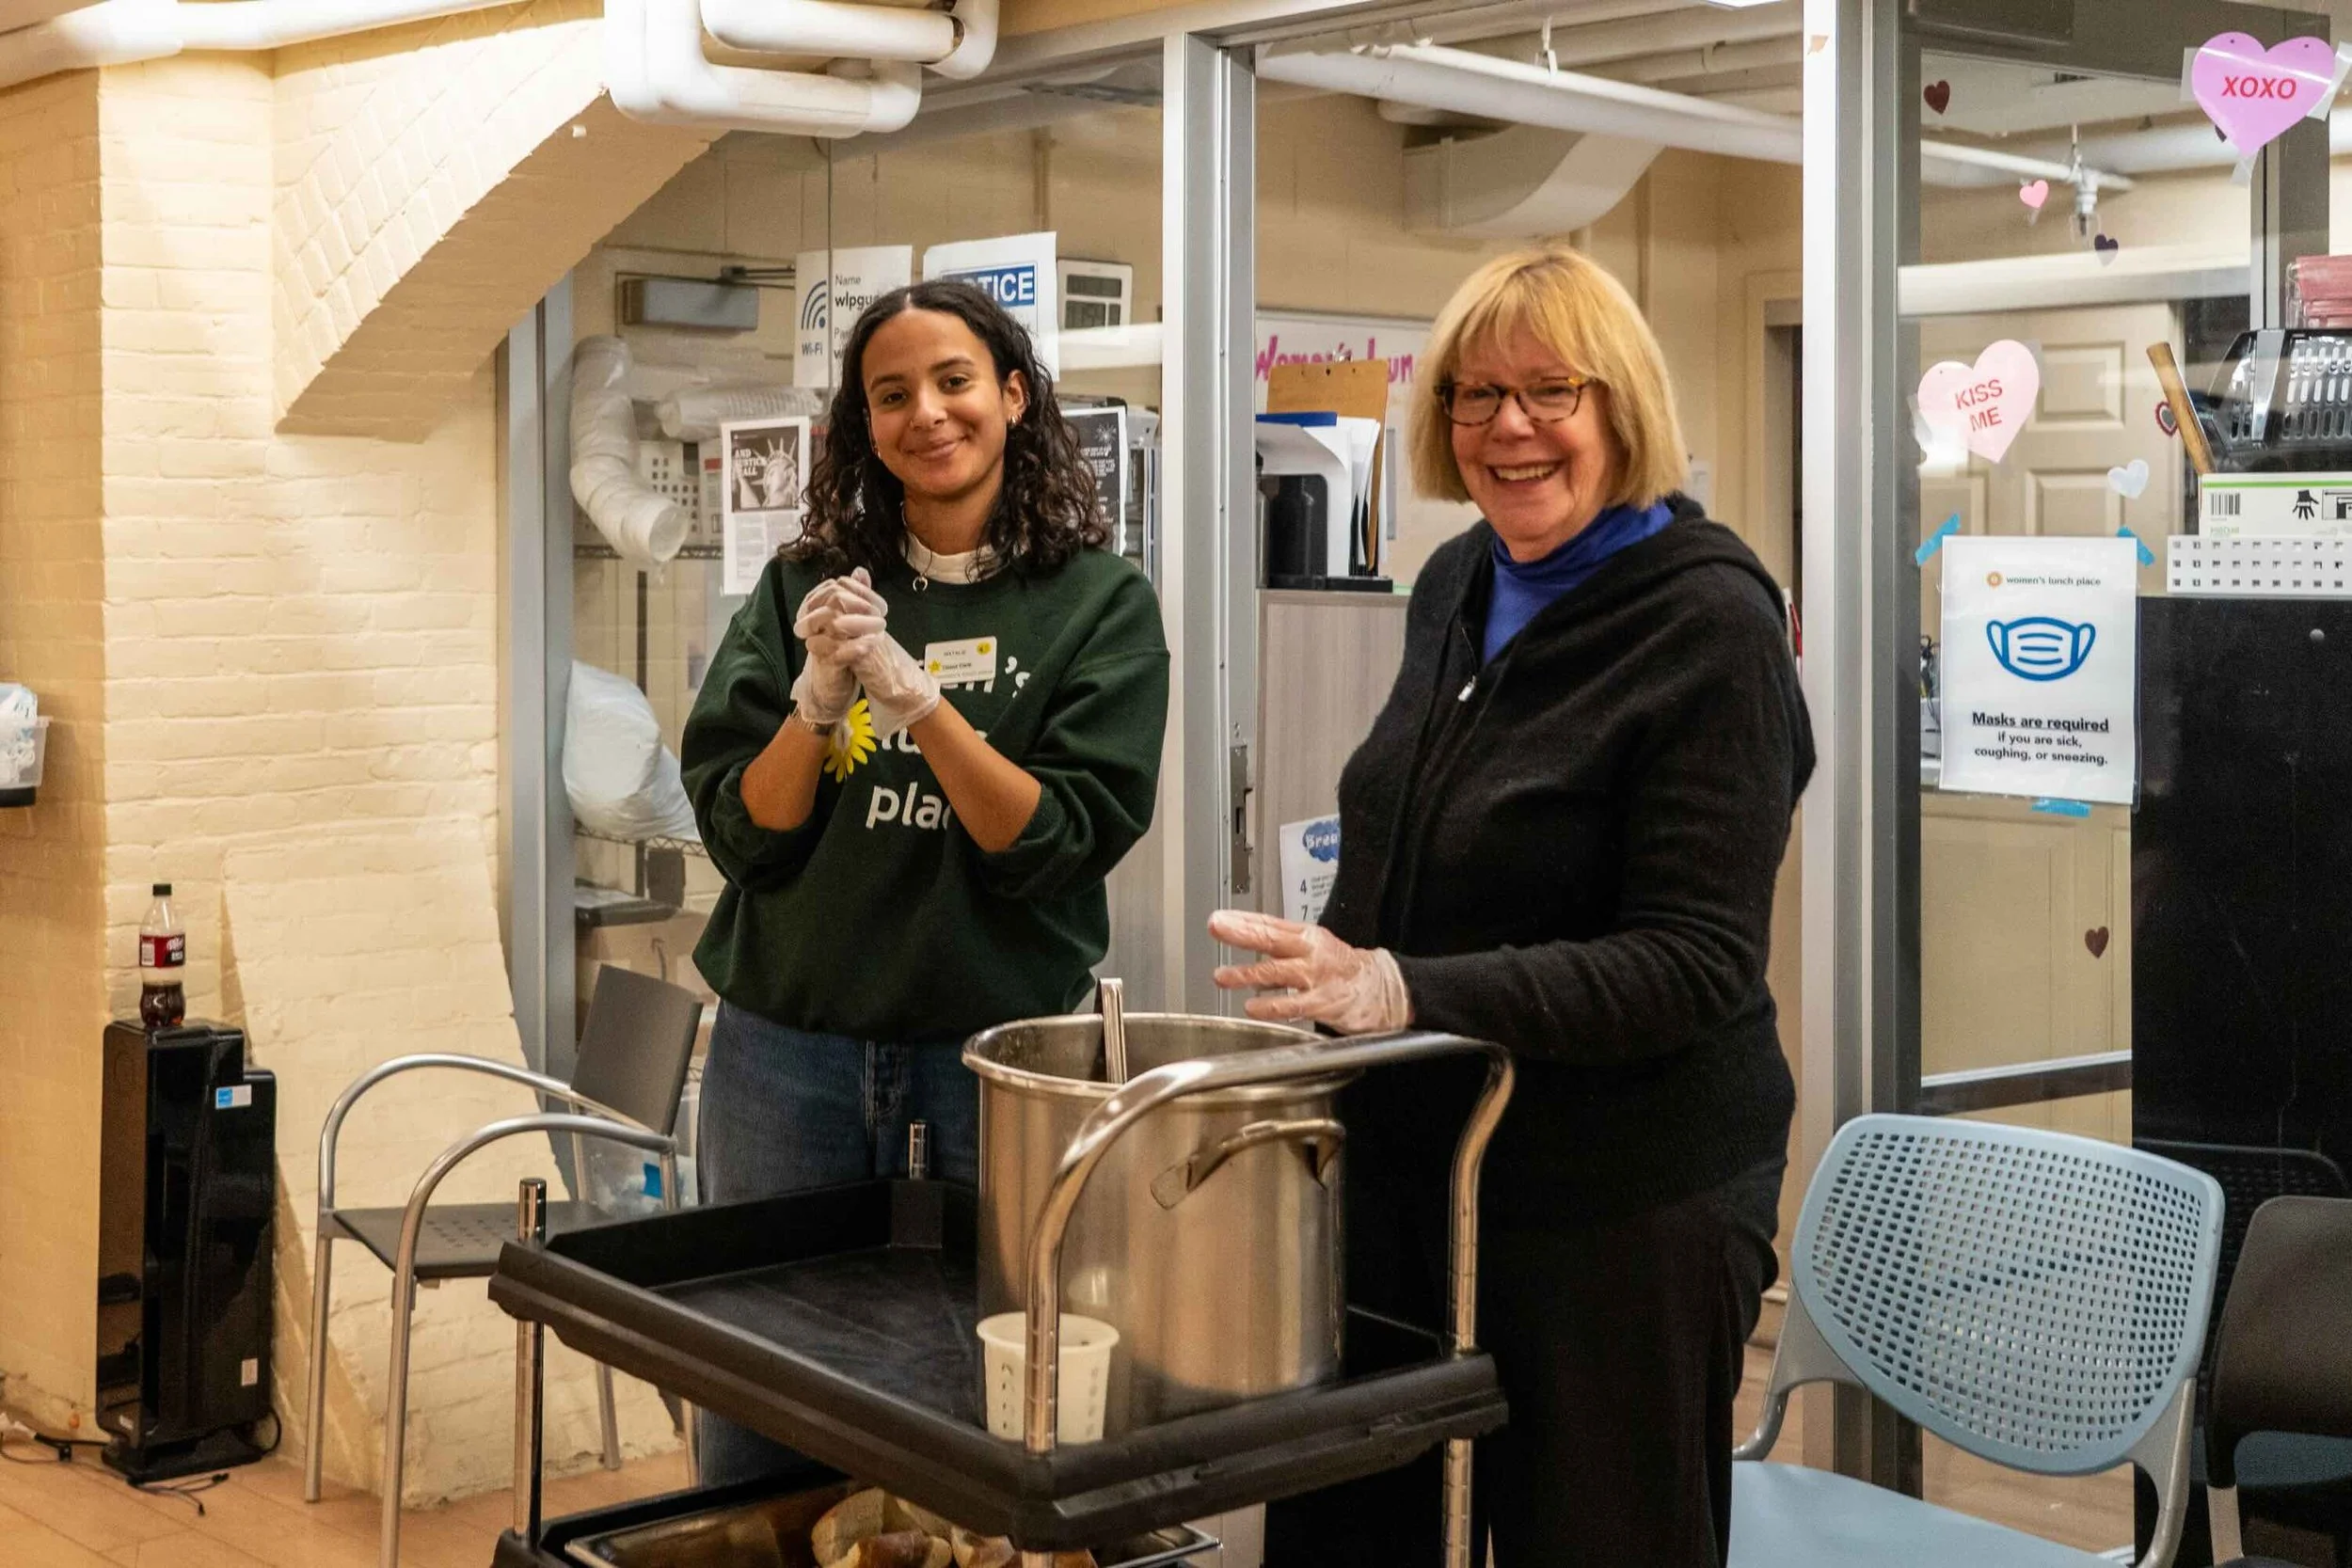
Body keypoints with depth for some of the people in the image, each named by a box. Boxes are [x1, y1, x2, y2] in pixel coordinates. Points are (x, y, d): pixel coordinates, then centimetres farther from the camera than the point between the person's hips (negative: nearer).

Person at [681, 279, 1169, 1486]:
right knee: (752, 1453, 10)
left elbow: (1060, 844, -10)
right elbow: (739, 832, 1)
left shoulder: (1101, 605, -1)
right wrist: (817, 697, -16)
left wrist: (914, 691, -20)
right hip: (787, 1049, 2)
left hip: (996, 1058, -2)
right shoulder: (803, 590, 5)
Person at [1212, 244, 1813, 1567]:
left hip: (1625, 1205, -7)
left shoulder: (1709, 623, -15)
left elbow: (1696, 964, -22)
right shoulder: (1458, 586, 7)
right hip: (1417, 1160, 7)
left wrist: (1411, 993, -29)